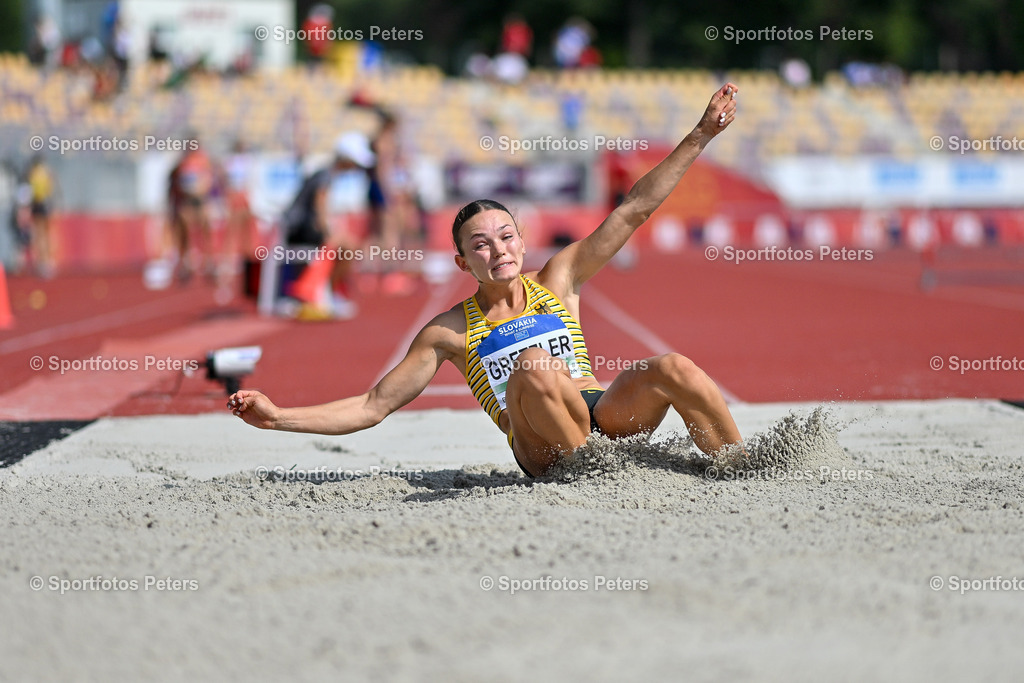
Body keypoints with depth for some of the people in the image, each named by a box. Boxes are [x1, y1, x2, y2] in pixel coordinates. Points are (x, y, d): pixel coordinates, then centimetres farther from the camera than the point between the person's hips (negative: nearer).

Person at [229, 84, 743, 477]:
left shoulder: (556, 279, 14)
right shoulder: (449, 332, 9)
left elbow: (635, 209, 13)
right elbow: (374, 406, 11)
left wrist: (702, 135, 8)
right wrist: (277, 417, 0)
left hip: (606, 413, 3)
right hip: (545, 453, -3)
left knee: (673, 369, -26)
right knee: (535, 368, -33)